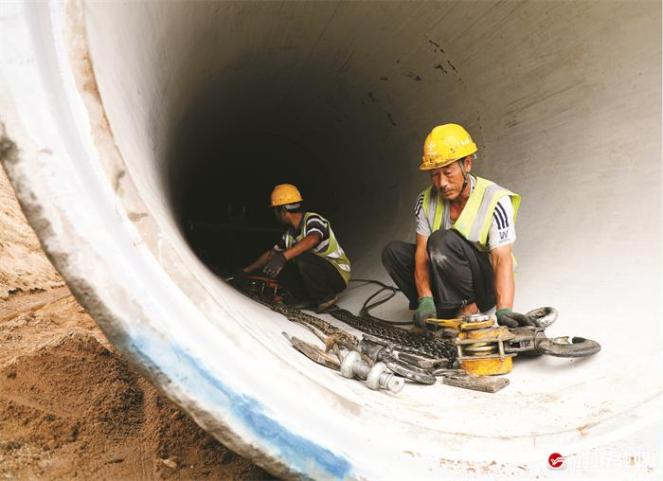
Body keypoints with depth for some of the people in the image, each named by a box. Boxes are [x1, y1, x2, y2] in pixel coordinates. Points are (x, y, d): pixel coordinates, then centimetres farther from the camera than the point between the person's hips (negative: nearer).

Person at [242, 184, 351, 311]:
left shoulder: (313, 220, -17)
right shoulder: (289, 234, 6)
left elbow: (313, 239, -40)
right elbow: (270, 254, 18)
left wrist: (283, 257, -52)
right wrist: (245, 272, 16)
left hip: (338, 276, -7)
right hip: (316, 274, 7)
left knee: (303, 257, -33)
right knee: (275, 269, -6)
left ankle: (326, 296, -13)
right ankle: (310, 299, 0)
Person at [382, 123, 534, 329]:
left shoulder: (495, 200, -20)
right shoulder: (426, 200, -6)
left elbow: (503, 260, -29)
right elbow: (421, 253, -13)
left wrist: (504, 310, -43)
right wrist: (425, 300, -27)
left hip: (486, 284, -5)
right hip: (448, 283, 6)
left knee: (441, 240, -31)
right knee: (393, 251, -12)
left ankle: (466, 307, -17)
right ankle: (440, 308, -14)